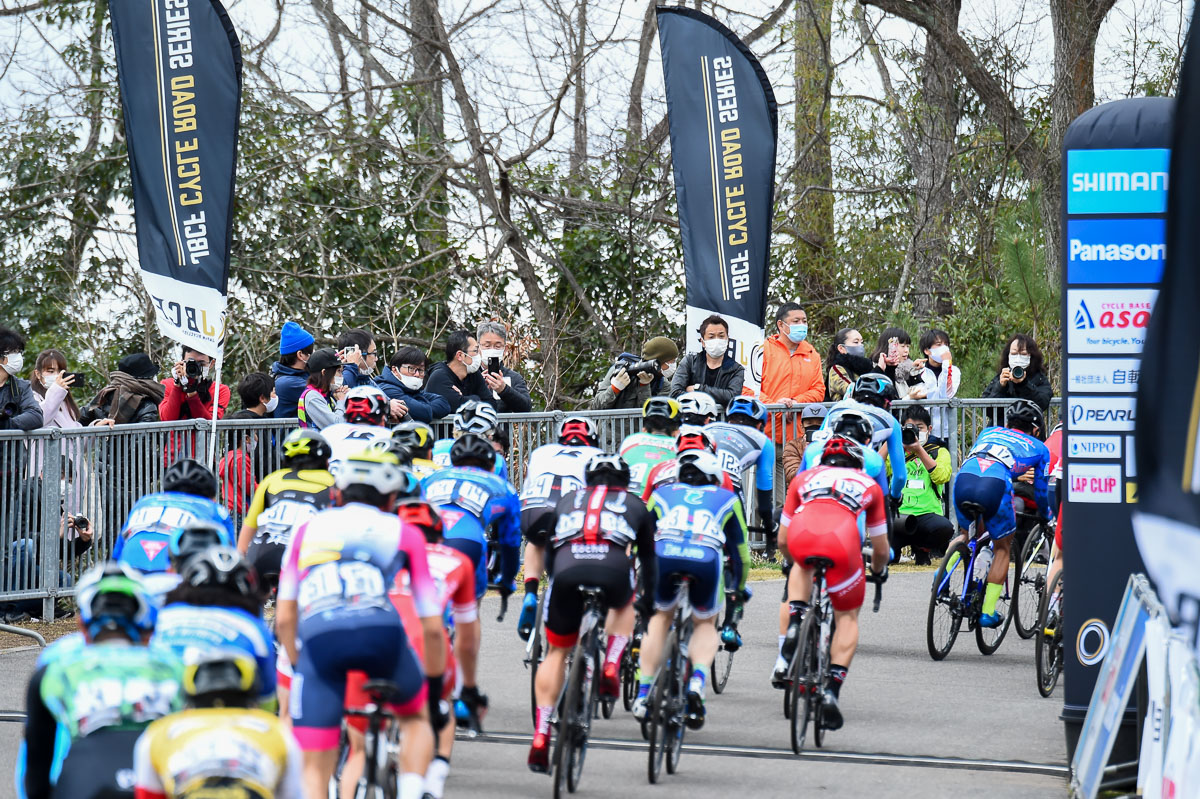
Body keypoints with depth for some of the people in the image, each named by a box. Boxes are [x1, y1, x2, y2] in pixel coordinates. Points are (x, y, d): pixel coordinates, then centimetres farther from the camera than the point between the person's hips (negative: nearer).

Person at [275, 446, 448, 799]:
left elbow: (284, 619, 27)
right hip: (380, 630, 0)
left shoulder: (309, 528, 30)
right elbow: (432, 628, 24)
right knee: (417, 716, 30)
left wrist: (299, 666, 40)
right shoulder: (405, 534, 26)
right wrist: (435, 691, 35)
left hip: (317, 637, 0)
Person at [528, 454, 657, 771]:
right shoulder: (635, 505, 31)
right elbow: (648, 558, 40)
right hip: (614, 569, -1)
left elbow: (549, 555, 40)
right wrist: (648, 600, 55)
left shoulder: (568, 500, 34)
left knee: (556, 653, 17)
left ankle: (540, 736, 7)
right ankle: (611, 666, 13)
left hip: (566, 570, 1)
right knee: (625, 604, 36)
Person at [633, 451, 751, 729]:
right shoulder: (727, 498, 33)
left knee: (660, 617, 28)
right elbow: (739, 549, 37)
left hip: (664, 554, 1)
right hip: (707, 559, -1)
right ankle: (697, 681, -3)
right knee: (706, 624, 24)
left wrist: (642, 582, 58)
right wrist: (739, 588, 53)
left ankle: (643, 693, 20)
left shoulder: (662, 493, 35)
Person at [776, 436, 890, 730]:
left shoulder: (804, 478, 36)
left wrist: (796, 559, 60)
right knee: (847, 617, 19)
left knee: (802, 567, 39)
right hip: (842, 542, -1)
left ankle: (794, 626, 15)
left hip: (801, 539, 1)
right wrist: (878, 572, 60)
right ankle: (832, 688, 2)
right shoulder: (869, 485, 35)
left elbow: (782, 541, 39)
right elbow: (881, 549, 39)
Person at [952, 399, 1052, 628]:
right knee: (1003, 549, 18)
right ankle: (988, 612, 14)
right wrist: (1045, 514, 57)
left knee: (967, 533, 32)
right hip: (995, 485, -3)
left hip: (964, 478, 3)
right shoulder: (1038, 447, 29)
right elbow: (1040, 489, 36)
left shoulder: (989, 432, 37)